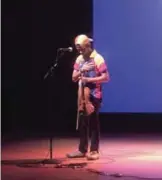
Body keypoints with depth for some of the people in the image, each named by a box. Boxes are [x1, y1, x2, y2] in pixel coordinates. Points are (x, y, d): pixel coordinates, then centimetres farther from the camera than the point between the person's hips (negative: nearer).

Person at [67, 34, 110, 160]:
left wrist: (89, 79, -21)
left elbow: (106, 77, -16)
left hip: (94, 95, -6)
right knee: (82, 122, 9)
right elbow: (74, 78, 8)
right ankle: (82, 150, 17)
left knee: (93, 122, -3)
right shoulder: (79, 59, 9)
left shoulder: (98, 58, -11)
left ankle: (94, 151, 3)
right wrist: (81, 70, -11)